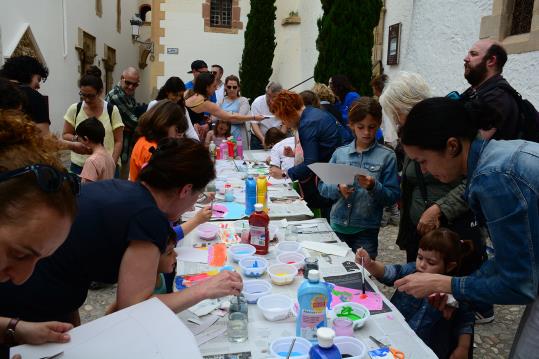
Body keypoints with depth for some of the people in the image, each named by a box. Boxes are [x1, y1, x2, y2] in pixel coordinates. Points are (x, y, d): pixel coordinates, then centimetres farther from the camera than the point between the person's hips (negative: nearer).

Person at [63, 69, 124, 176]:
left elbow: (118, 141, -1)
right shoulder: (74, 109, 2)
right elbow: (65, 135, 11)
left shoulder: (112, 110, -3)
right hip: (79, 166, 2)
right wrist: (75, 138, -11)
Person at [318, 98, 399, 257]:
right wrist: (338, 188, -13)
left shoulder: (387, 156, -4)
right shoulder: (340, 153, 3)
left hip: (366, 230, -2)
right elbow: (322, 186, 5)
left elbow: (393, 196, -5)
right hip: (337, 226, 3)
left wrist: (373, 186, -22)